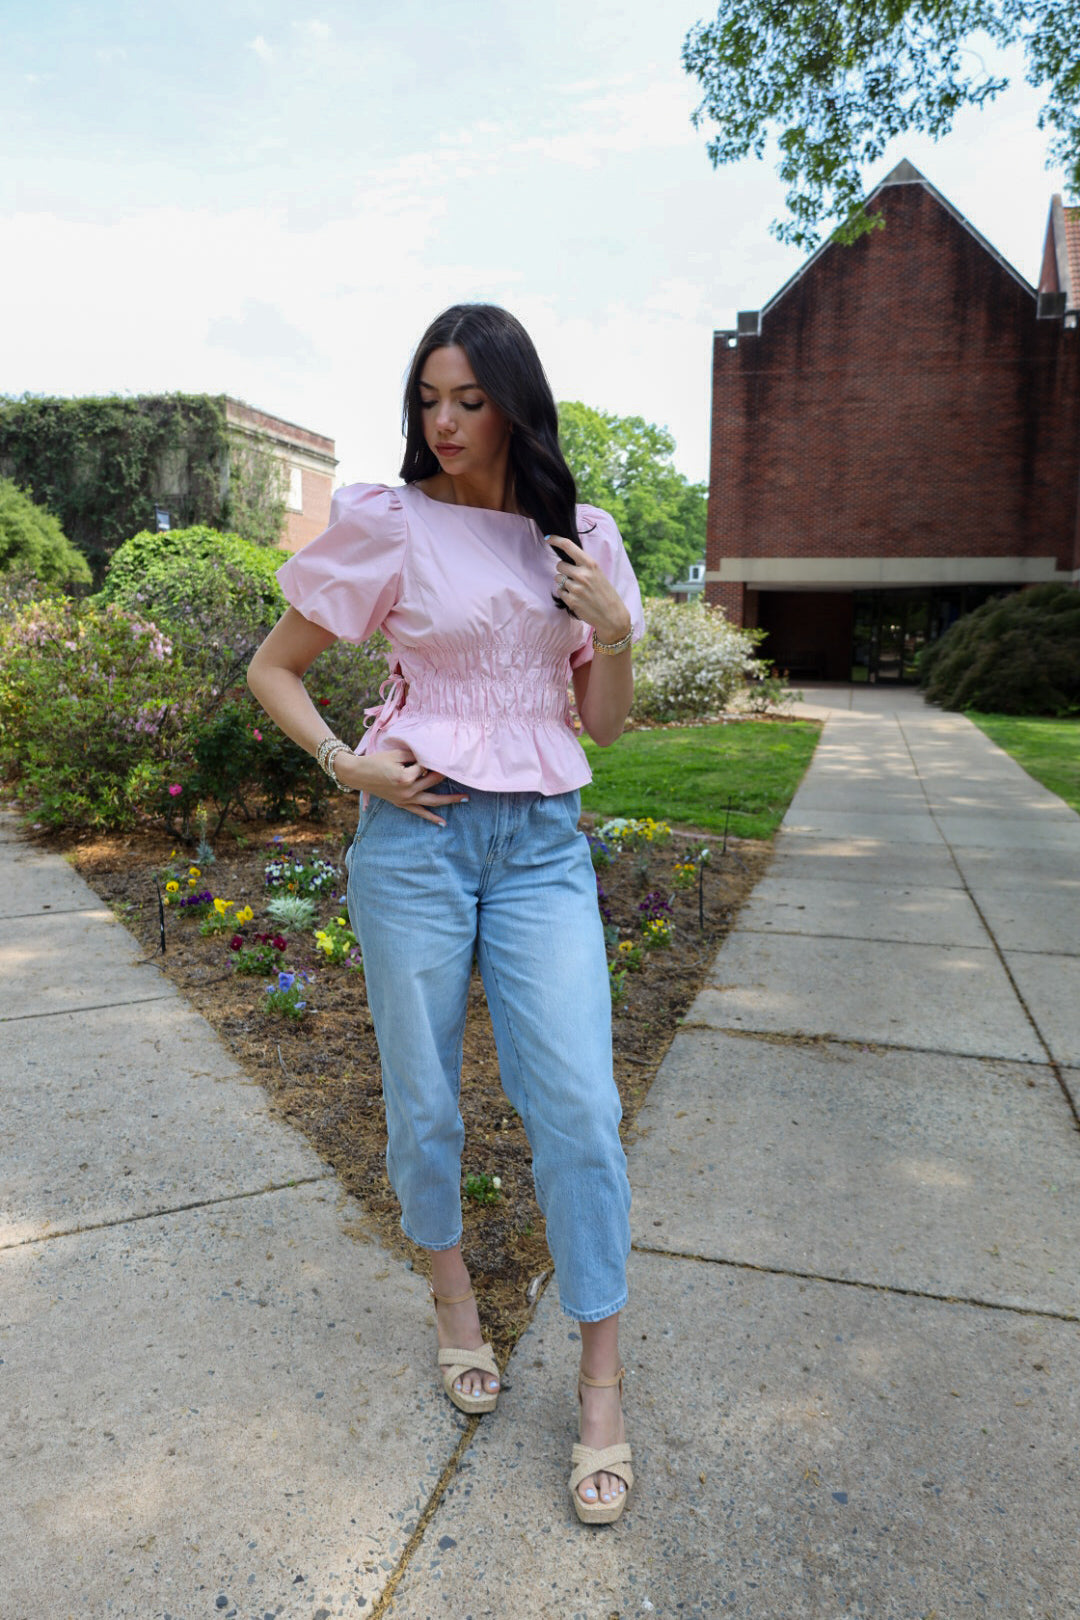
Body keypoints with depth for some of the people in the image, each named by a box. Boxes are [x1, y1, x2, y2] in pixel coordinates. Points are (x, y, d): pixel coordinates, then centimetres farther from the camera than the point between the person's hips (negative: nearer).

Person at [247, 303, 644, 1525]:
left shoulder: (580, 538, 9)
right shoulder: (387, 523, 1)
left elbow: (606, 725, 10)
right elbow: (271, 668, 6)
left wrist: (612, 628, -7)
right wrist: (347, 763, -9)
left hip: (542, 842, 2)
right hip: (416, 833, -1)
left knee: (578, 1109, -3)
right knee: (422, 1102, 9)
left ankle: (601, 1379, 15)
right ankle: (451, 1294, 38)